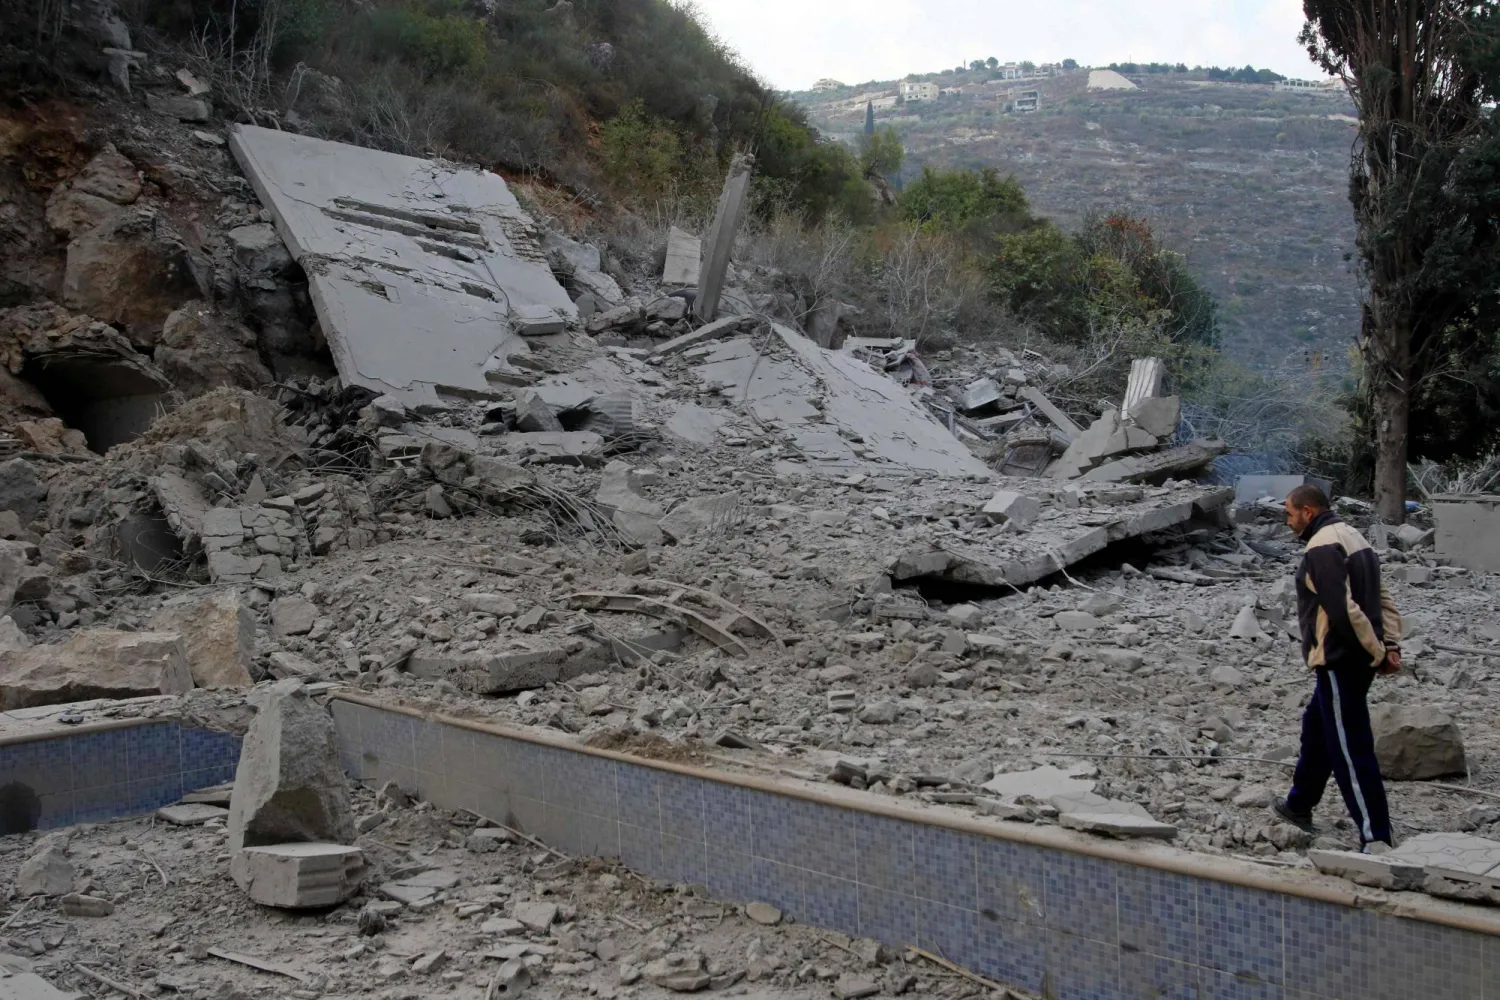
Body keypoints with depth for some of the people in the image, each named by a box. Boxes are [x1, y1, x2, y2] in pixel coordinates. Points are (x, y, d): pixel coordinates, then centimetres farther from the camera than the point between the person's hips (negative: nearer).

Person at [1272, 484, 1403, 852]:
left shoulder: (1321, 548, -18)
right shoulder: (1352, 536, 15)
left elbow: (1343, 609, -25)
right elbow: (1383, 598, 13)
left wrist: (1377, 652, -15)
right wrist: (1391, 645, 7)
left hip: (1339, 660, -11)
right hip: (1358, 658, 11)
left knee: (1350, 748, -6)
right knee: (1316, 729, 24)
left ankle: (1376, 839, -4)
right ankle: (1299, 806, 40)